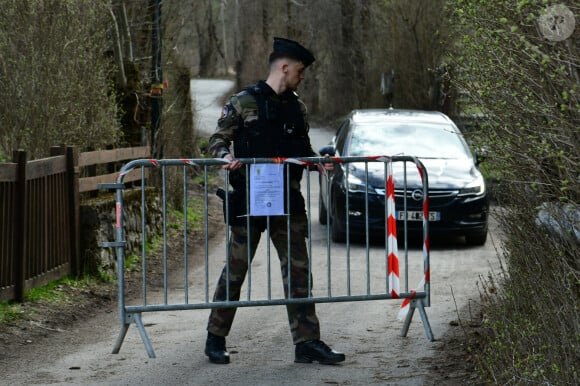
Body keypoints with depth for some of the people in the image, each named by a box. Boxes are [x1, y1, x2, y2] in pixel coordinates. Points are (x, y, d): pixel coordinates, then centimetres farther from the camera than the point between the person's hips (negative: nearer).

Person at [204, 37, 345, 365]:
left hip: (288, 200, 5)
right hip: (249, 200, -5)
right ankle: (216, 339, 14)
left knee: (298, 270, 2)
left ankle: (307, 341, 5)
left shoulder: (297, 107, 13)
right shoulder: (244, 102, -4)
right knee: (236, 269, 2)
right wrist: (227, 156, -23)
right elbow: (218, 140, -3)